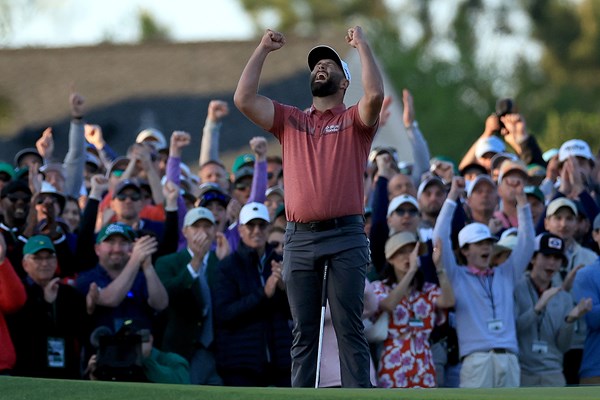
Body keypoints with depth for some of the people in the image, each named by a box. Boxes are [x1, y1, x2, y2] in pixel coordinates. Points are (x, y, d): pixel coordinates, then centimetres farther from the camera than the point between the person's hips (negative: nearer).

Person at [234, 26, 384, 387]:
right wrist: (263, 50, 11)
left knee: (349, 328, -4)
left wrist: (362, 45, -5)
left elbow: (376, 95, -13)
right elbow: (244, 99, 8)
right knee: (304, 332, 5)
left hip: (346, 235, -3)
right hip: (299, 237, 4)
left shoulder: (354, 120, 9)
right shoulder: (290, 120, 18)